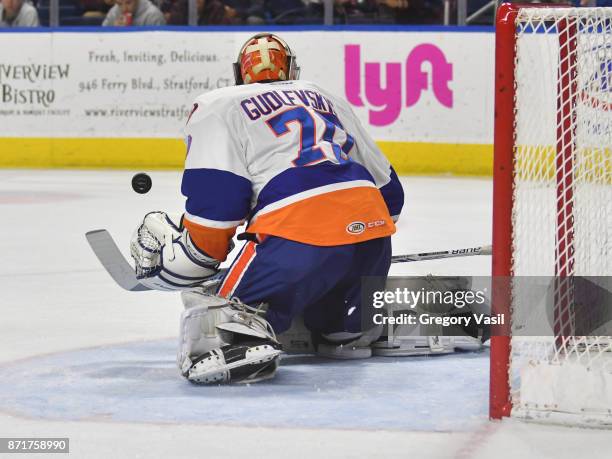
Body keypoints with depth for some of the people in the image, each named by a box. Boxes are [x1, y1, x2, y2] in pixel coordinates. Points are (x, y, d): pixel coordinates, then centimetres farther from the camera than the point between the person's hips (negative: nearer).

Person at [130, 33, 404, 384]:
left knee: (226, 318, -8)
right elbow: (387, 190, 32)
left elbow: (215, 199, -2)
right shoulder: (329, 100, 32)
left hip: (300, 234, -6)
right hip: (372, 235, 6)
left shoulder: (219, 106, 14)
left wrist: (181, 261, 9)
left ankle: (238, 342, -36)